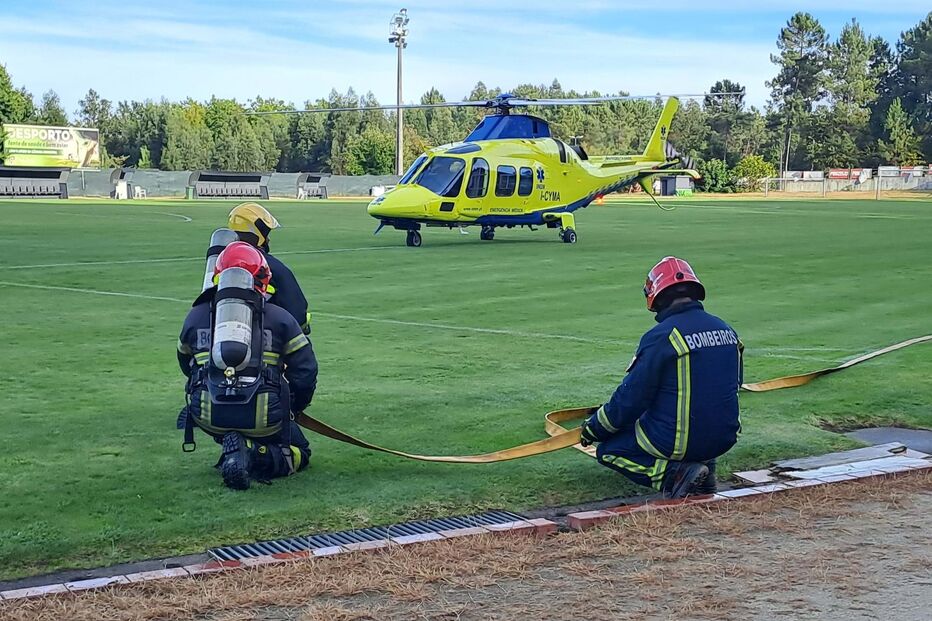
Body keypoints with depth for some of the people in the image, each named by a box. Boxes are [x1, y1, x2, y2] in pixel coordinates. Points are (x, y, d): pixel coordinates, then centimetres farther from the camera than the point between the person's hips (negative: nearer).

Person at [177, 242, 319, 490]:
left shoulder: (195, 317, 13)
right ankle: (257, 456, -11)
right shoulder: (279, 318, 7)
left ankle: (234, 448, 5)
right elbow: (305, 371, 6)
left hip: (209, 417, 3)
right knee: (298, 454, 21)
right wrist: (294, 408, 23)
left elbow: (187, 366, 26)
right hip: (263, 418, -3)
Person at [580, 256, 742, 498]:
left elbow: (630, 399, -10)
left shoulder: (660, 337, -16)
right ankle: (702, 464, 9)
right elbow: (735, 382, 17)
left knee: (608, 449, 13)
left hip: (678, 442, -7)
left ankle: (671, 473, -11)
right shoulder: (726, 329, 3)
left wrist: (594, 428, 6)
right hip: (725, 439, 7)